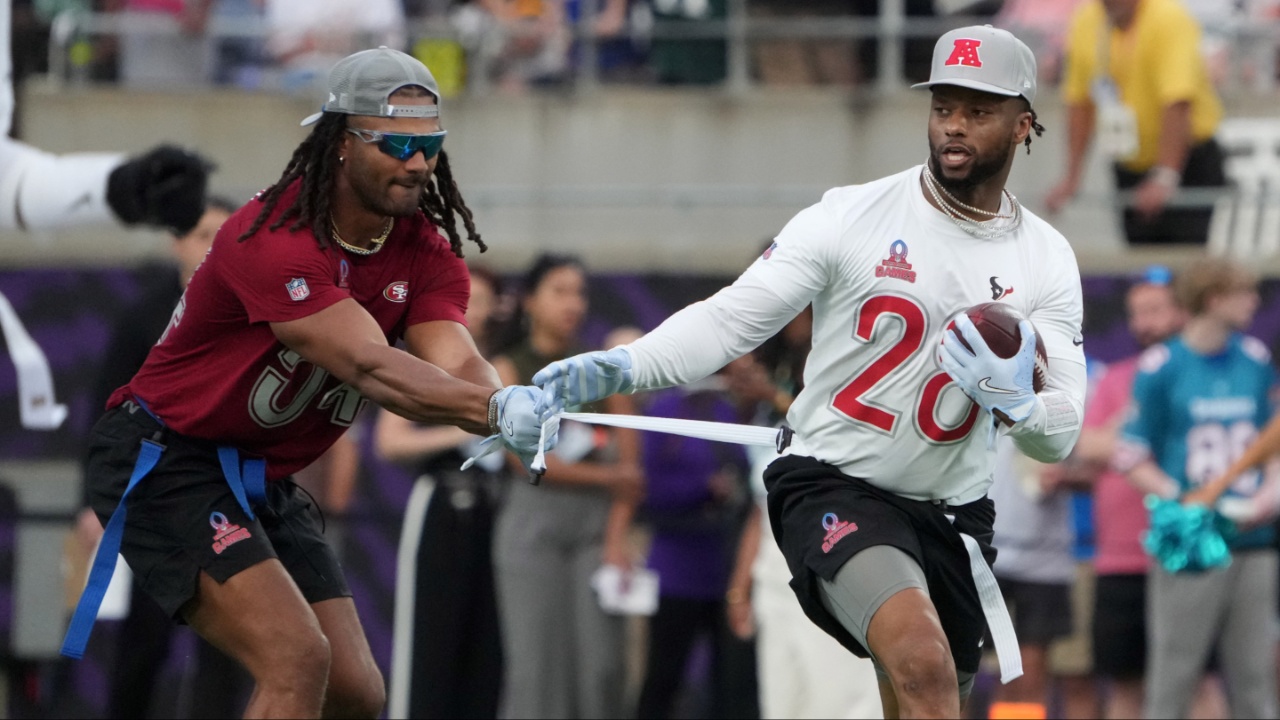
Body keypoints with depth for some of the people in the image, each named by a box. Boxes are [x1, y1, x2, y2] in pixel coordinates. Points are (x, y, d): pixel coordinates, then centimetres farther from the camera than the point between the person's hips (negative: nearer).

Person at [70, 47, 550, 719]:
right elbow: (368, 365, -36)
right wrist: (498, 410, -50)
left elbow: (457, 368, -20)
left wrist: (514, 406, -44)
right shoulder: (273, 239, -26)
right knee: (298, 661, -24)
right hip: (163, 461, -9)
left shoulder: (427, 253, -3)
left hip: (265, 483, 9)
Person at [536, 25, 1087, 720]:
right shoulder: (854, 215, -9)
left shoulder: (1047, 259, 1)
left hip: (951, 511, 5)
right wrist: (613, 368, -29)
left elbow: (1060, 436, -2)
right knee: (921, 660, -30)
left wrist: (1015, 400, -26)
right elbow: (731, 318, -13)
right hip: (834, 486, -5)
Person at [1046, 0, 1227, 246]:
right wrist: (1072, 176, 3)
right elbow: (1079, 100, 6)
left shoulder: (1169, 20, -19)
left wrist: (1165, 178, -33)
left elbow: (1177, 104, -27)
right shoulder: (1085, 22, -1)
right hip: (1131, 168, 5)